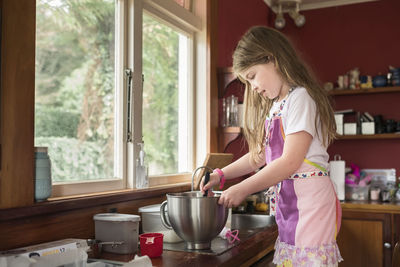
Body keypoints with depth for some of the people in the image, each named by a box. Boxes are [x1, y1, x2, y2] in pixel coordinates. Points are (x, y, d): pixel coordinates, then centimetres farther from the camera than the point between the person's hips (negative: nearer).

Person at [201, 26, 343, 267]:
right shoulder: (276, 106, 18)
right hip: (286, 199, 8)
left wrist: (243, 189, -12)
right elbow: (259, 155, 21)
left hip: (309, 197, -8)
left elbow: (290, 162, -17)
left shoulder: (300, 97, -10)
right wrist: (221, 175, 13)